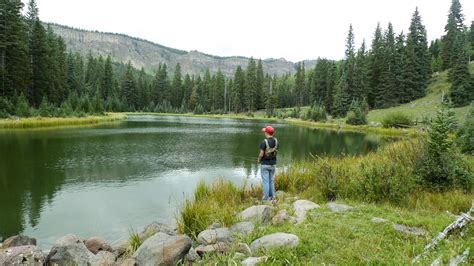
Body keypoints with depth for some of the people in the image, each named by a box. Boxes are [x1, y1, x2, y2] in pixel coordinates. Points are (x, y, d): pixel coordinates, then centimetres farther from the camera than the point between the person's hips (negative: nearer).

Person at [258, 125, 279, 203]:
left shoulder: (264, 142, -21)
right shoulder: (276, 141, -3)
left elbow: (261, 154, -19)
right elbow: (276, 152, 4)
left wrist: (259, 160, 0)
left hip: (265, 164, -5)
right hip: (273, 164, 5)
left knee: (265, 181, 3)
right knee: (272, 181, 17)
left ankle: (266, 199, 8)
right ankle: (272, 197, 23)